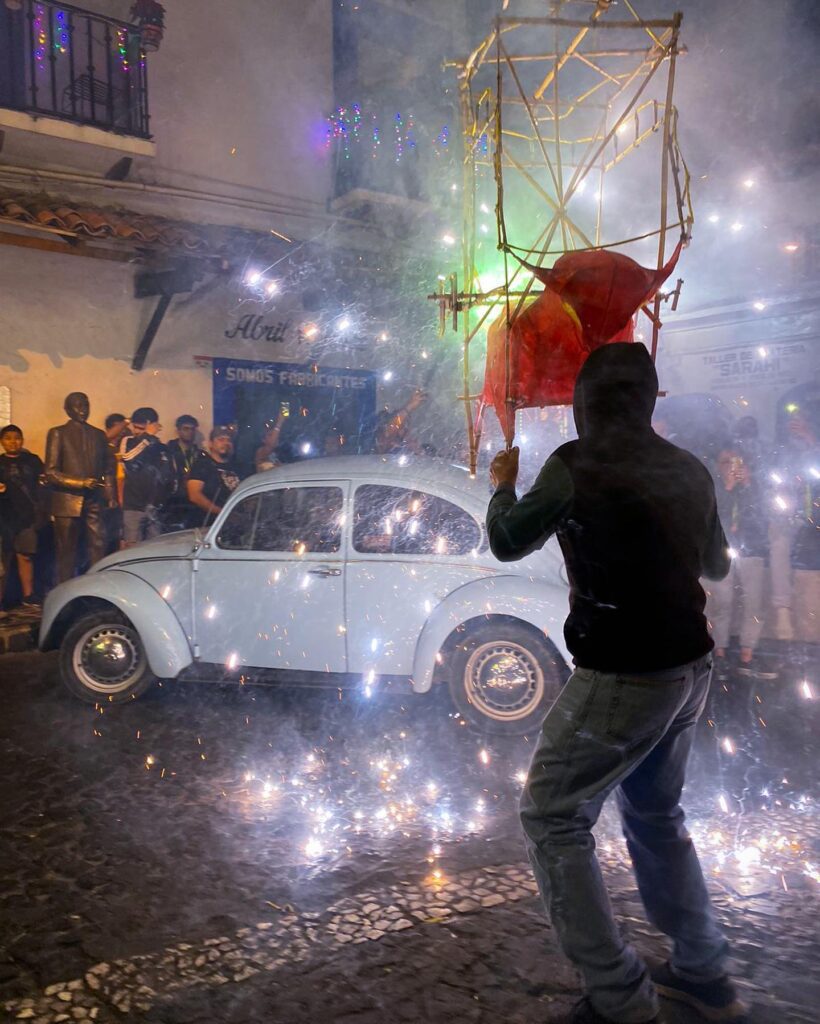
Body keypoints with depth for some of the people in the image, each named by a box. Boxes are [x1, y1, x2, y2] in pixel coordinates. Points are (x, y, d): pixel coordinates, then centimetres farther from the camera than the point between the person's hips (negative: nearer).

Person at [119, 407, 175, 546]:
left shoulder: (161, 448, 13)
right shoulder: (128, 442, 4)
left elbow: (169, 477, 19)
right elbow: (129, 460, -18)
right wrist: (148, 436, -14)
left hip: (155, 508, 4)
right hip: (134, 506, -3)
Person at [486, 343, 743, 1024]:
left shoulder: (577, 464, -14)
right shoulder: (689, 470, 5)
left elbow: (507, 544, -1)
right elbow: (716, 566, 19)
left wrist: (504, 484, 17)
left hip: (623, 679, -7)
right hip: (690, 667, 7)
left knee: (552, 817, 7)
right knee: (655, 814, 24)